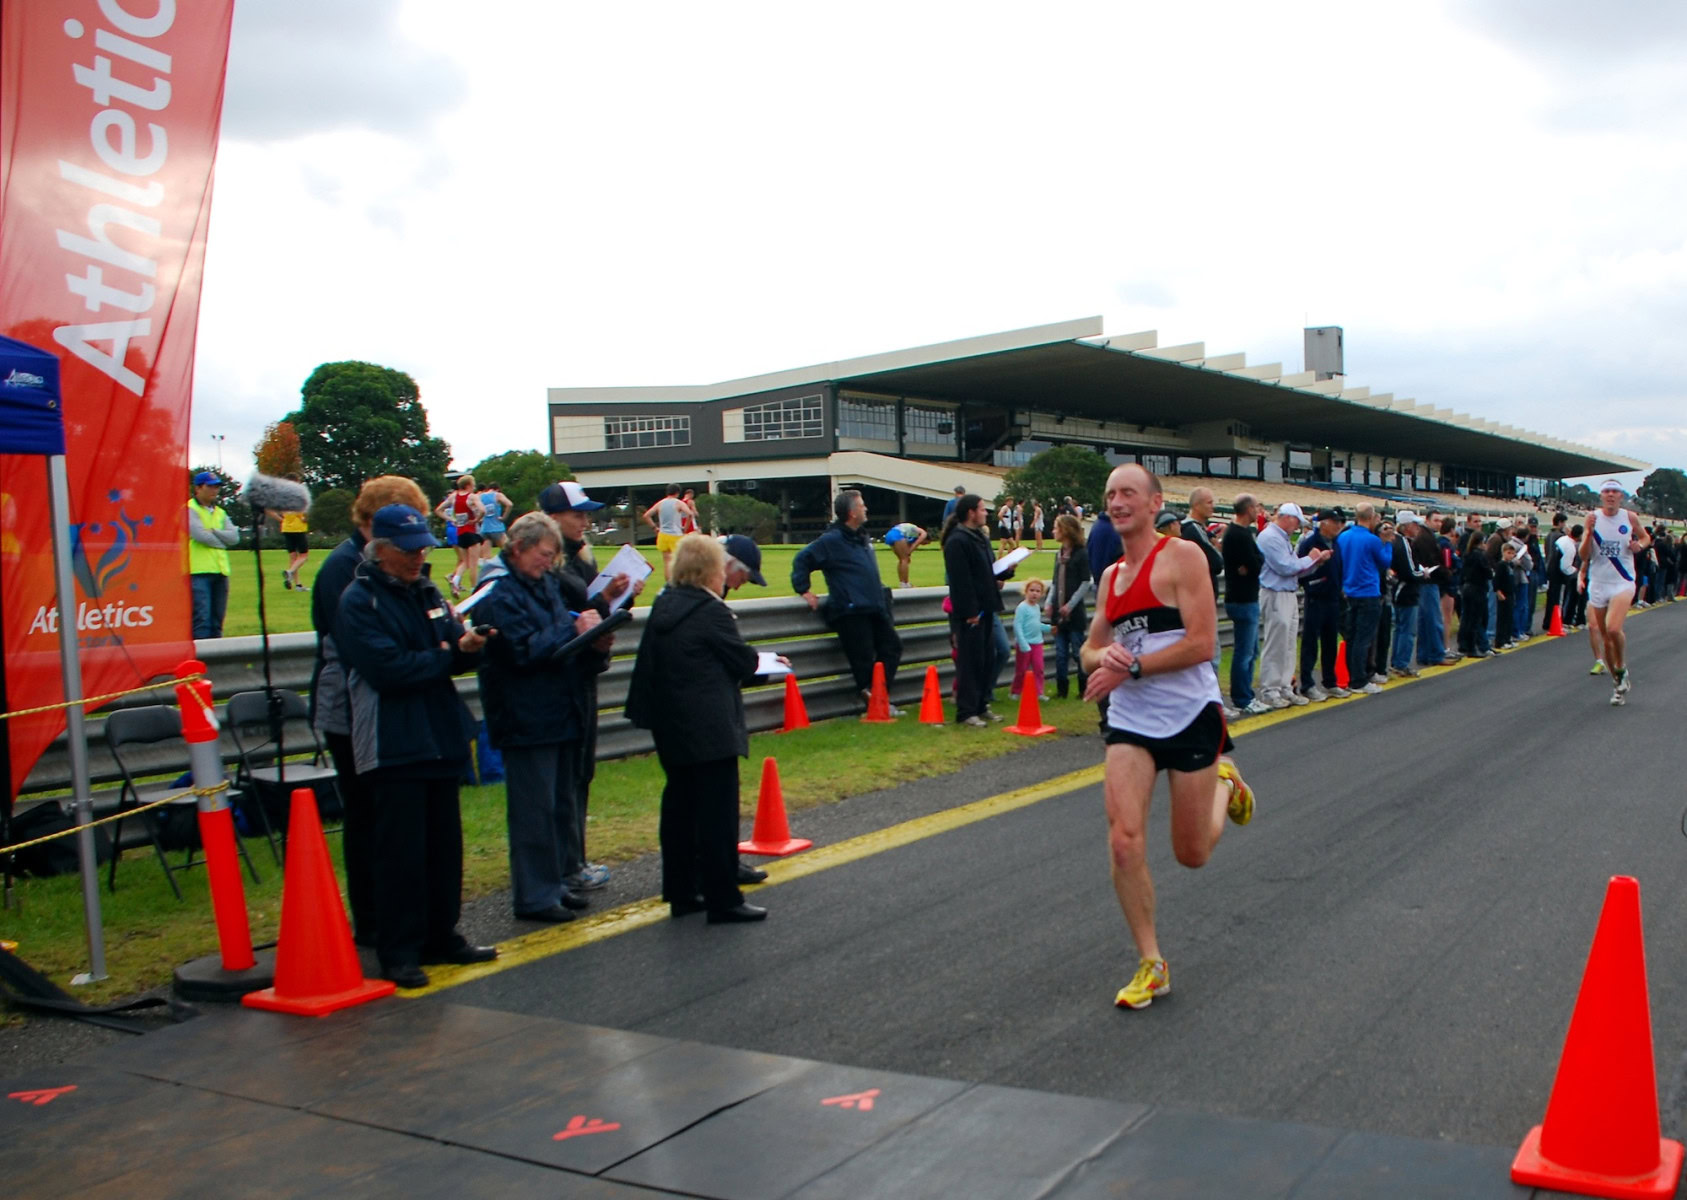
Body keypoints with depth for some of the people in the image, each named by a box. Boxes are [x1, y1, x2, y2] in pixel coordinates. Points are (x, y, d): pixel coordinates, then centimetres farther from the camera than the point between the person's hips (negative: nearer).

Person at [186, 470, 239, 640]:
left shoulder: (220, 513, 20)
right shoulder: (189, 510, -1)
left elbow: (234, 536, 6)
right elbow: (200, 535, -14)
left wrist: (213, 532, -8)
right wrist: (222, 541, 0)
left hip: (220, 571, 7)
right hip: (198, 571, -7)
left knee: (217, 621, 8)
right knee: (201, 620, -14)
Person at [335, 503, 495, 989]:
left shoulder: (426, 592, 14)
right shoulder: (359, 601, -9)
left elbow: (453, 653, 14)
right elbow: (389, 668, -20)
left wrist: (468, 647, -10)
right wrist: (446, 653, -7)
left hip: (440, 738, 7)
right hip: (394, 744, -7)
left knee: (444, 844, 12)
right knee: (401, 852, -4)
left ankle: (442, 936, 23)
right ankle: (398, 953, 4)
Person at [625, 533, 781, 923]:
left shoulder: (662, 606, 8)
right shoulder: (711, 611, -15)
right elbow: (743, 661, -8)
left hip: (670, 727, 8)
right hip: (710, 729, -8)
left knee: (679, 808, 14)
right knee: (717, 813, -2)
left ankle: (680, 893, 21)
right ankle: (723, 900, 1)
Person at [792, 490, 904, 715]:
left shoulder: (861, 538, 17)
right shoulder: (832, 540, -10)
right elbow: (801, 561, -10)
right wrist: (804, 590, -11)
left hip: (875, 609, 9)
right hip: (851, 612, -9)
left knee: (892, 646, 8)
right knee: (863, 659, -6)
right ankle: (874, 703, 5)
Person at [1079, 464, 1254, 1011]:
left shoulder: (1183, 556, -10)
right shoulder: (1111, 576, 10)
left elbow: (1201, 644, -18)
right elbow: (1091, 652, 14)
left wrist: (1130, 667, -20)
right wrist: (1105, 657, -10)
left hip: (1190, 717, -4)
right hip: (1129, 723, 5)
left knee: (1192, 854, 9)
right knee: (1124, 843, -12)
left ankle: (1225, 784, 41)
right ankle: (1151, 965, 3)